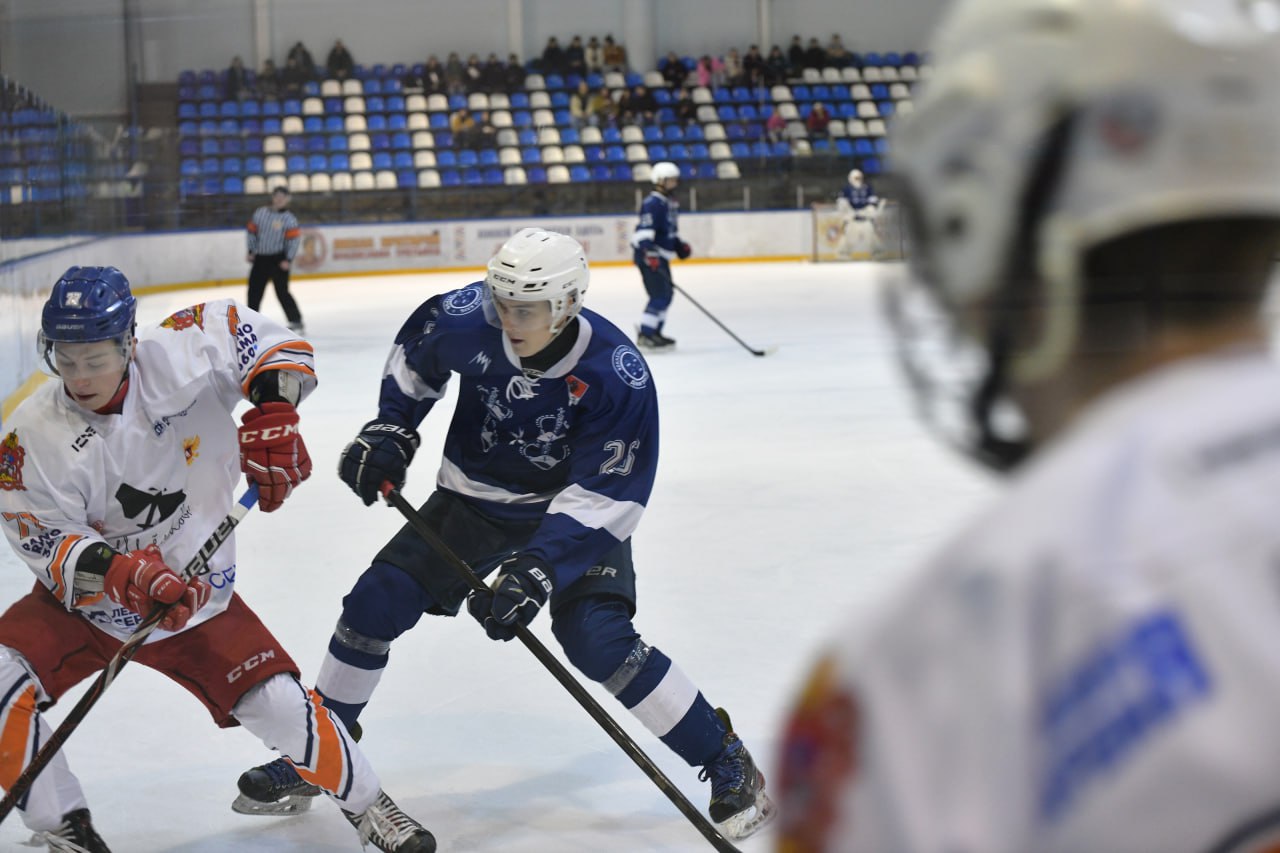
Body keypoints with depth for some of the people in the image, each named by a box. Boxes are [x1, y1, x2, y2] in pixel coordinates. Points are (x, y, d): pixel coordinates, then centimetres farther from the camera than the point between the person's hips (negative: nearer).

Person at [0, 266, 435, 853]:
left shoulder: (177, 358, -19)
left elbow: (265, 340, -9)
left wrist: (271, 416, -24)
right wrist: (124, 576, -38)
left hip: (199, 594, 0)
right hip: (83, 603, 0)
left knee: (279, 705, -8)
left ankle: (365, 804, 19)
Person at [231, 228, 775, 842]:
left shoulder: (616, 374, -31)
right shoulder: (469, 317, -21)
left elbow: (604, 498, -30)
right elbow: (416, 352, 5)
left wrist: (539, 568, -40)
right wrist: (389, 429, -2)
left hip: (575, 509, -4)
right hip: (474, 497, 4)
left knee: (598, 641, -22)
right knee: (375, 604, -4)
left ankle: (727, 764, -6)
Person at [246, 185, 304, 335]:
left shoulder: (289, 218, -8)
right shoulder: (260, 212, 5)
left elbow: (294, 239, -11)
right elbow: (251, 231, 13)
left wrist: (288, 260, -16)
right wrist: (251, 251, 6)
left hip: (278, 259, -5)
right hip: (260, 258, 5)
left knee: (282, 291, -7)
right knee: (254, 290, 7)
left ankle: (296, 322, 1)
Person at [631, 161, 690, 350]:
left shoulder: (670, 203, 16)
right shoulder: (653, 203, -16)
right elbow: (644, 230, -26)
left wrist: (679, 245, 19)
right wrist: (650, 253, -36)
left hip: (660, 256, 10)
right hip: (648, 255, -10)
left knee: (666, 294, 13)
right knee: (659, 295, -15)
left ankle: (654, 332, 22)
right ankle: (645, 335, -12)